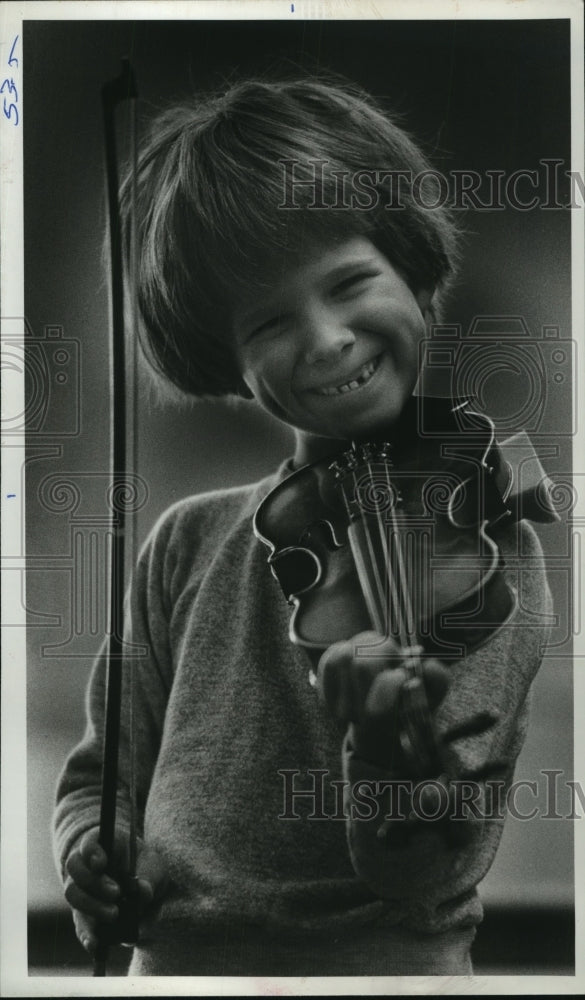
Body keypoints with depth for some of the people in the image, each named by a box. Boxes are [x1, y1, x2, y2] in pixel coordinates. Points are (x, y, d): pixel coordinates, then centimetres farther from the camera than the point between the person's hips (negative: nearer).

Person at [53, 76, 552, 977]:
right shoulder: (191, 542, 3)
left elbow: (426, 871, -12)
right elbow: (105, 774, 12)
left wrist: (388, 744, -31)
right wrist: (96, 851, -7)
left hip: (382, 959, -3)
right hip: (167, 956, 3)